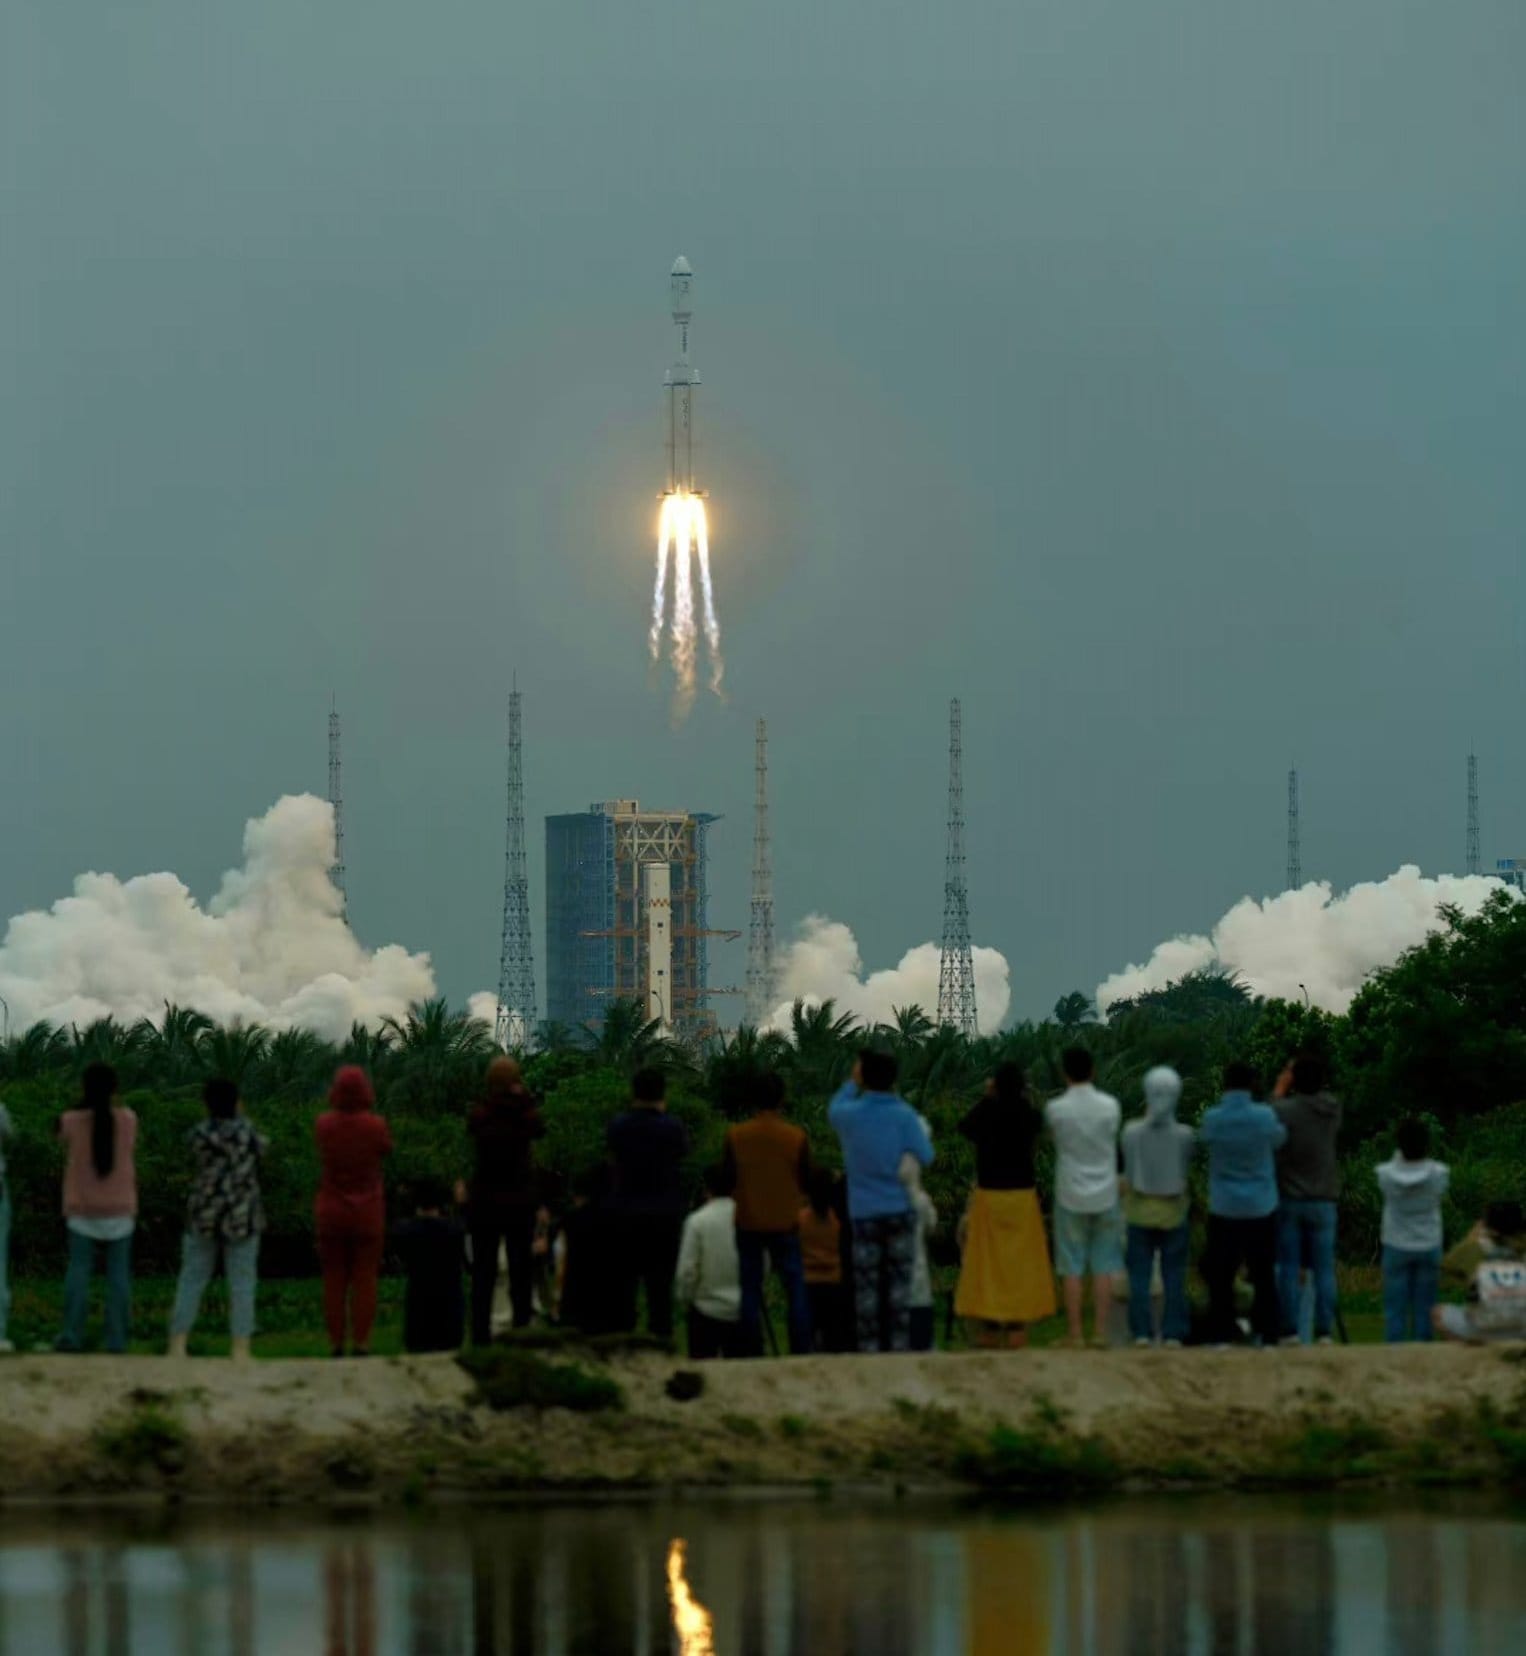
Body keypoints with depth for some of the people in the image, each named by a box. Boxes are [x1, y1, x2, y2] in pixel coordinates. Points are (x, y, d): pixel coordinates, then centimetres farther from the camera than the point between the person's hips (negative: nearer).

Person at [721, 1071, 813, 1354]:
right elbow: (806, 1182, 1)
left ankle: (752, 1353, 5)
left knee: (750, 1288, 6)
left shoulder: (735, 1136, -7)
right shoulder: (796, 1137, -8)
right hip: (785, 1222, -1)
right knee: (795, 1287, 6)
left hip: (748, 1224, 1)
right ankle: (801, 1350, 3)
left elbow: (728, 1180, 0)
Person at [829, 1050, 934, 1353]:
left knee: (867, 1286, 3)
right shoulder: (904, 1115, -9)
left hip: (864, 1214, 1)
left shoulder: (849, 1114, -4)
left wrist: (853, 1084, 25)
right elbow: (925, 1157, -6)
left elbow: (833, 1110, 20)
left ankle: (869, 1350, 2)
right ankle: (899, 1348, 3)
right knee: (900, 1283, 4)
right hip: (900, 1211, -1)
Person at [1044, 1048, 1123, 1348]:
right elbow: (1113, 1136, 7)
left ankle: (1075, 1335, 2)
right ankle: (1100, 1332, 6)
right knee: (1103, 1267, 7)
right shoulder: (1110, 1105, -6)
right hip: (1104, 1196, 2)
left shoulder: (1055, 1109, -11)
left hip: (1071, 1196, -2)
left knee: (1072, 1268, 3)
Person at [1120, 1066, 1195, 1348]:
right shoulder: (1184, 1134, -12)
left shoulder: (1132, 1132, -11)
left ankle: (1141, 1333, 6)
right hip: (1173, 1212, 0)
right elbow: (1186, 1168, 0)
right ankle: (1172, 1334, 7)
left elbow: (1128, 1176, -3)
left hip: (1140, 1211, 0)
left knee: (1139, 1274, 8)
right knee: (1174, 1276, 8)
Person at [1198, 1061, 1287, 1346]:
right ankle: (1268, 1335, 7)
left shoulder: (1212, 1119, -9)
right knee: (1264, 1275, 8)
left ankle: (1220, 1336, 3)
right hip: (1261, 1208, 0)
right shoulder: (1265, 1116, -11)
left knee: (1220, 1275, 7)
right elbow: (1279, 1138, 8)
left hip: (1224, 1210, 0)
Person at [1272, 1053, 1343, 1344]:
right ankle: (1324, 1332, 1)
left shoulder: (1284, 1110, -16)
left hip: (1289, 1199, -3)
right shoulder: (1333, 1110, -2)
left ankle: (1290, 1332, 0)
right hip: (1323, 1200, 3)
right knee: (1324, 1269, 4)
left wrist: (1279, 1091, 7)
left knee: (1288, 1268, 3)